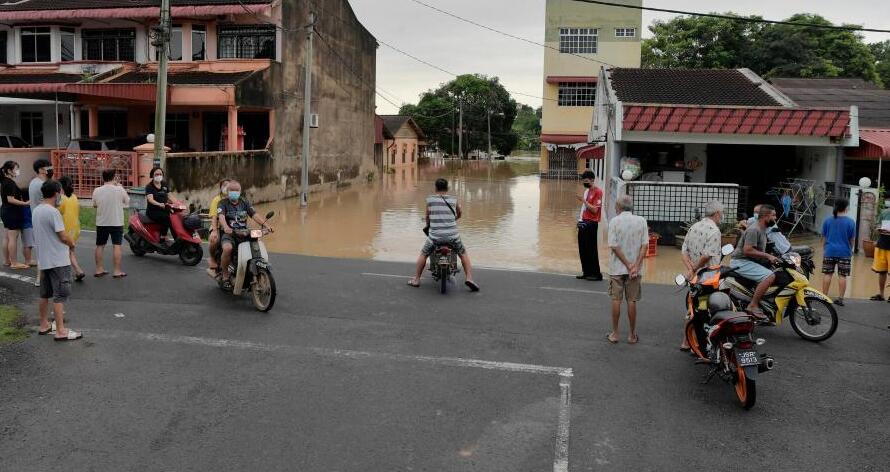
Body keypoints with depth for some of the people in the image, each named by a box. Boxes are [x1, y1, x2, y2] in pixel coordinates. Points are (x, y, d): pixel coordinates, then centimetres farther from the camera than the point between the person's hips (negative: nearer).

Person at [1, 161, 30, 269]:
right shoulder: (10, 183, -18)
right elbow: (11, 199, -23)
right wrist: (25, 203, -24)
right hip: (12, 212, -10)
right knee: (13, 238, -5)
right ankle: (14, 263, -1)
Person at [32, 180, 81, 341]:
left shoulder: (36, 211, 10)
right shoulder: (53, 212, -19)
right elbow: (63, 237, -19)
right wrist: (72, 243, 1)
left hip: (43, 259, 9)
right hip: (58, 260, -9)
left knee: (45, 294, 18)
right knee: (60, 295, -6)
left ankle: (44, 325, 28)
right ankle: (61, 331, -6)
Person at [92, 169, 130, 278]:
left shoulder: (97, 191, -4)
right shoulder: (120, 190, -13)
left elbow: (94, 205, 8)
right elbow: (127, 201, 4)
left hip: (101, 223, 3)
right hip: (116, 223, -3)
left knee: (100, 246, 14)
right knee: (116, 246, 0)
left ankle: (99, 269, 19)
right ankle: (117, 271, 0)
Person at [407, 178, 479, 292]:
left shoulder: (430, 199, 4)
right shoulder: (454, 199, 8)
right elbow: (460, 213, 25)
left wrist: (428, 225, 37)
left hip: (435, 236, -1)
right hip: (452, 235, 1)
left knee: (423, 254, 22)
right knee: (463, 254, 21)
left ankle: (416, 279, 23)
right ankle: (469, 278, 7)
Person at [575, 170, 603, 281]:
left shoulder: (598, 191, -10)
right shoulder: (586, 191, 16)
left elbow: (594, 210, -16)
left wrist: (584, 200, -20)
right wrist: (580, 219, 11)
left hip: (591, 224, -8)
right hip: (583, 223, 8)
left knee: (591, 250, -5)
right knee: (582, 249, 9)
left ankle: (596, 274, 2)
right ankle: (587, 272, 17)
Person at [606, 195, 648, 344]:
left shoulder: (615, 221, -6)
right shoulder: (641, 221, -1)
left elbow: (614, 246, -12)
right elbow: (645, 245, -7)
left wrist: (628, 265, -9)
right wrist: (636, 266, -10)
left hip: (617, 268, -2)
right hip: (635, 269, 2)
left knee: (616, 300, 7)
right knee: (632, 301, 7)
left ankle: (614, 333, 13)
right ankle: (632, 335, 14)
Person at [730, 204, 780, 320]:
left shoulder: (762, 230, 17)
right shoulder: (754, 229, -16)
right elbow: (747, 250, -25)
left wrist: (770, 257, 10)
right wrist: (767, 256, -20)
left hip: (749, 262, 11)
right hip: (741, 262, -11)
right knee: (770, 276, -26)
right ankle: (753, 306, -25)